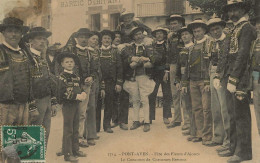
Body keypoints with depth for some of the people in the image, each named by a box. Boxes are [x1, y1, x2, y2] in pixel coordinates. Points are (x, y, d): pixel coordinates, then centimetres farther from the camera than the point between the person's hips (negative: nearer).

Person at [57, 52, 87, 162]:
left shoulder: (76, 76, 11)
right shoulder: (62, 77, -11)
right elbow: (62, 93, -20)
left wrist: (83, 93, -5)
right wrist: (76, 96, -23)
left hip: (76, 105, 7)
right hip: (67, 105, -7)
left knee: (75, 129, 16)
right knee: (68, 130, -1)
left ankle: (75, 150, 28)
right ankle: (67, 154, 7)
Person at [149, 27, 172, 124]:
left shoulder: (167, 45, 5)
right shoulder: (152, 45, 15)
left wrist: (166, 72, -11)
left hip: (165, 71, -2)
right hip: (154, 72, 2)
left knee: (167, 94, 0)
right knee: (151, 95, -1)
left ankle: (166, 116, 8)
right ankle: (150, 117, 5)